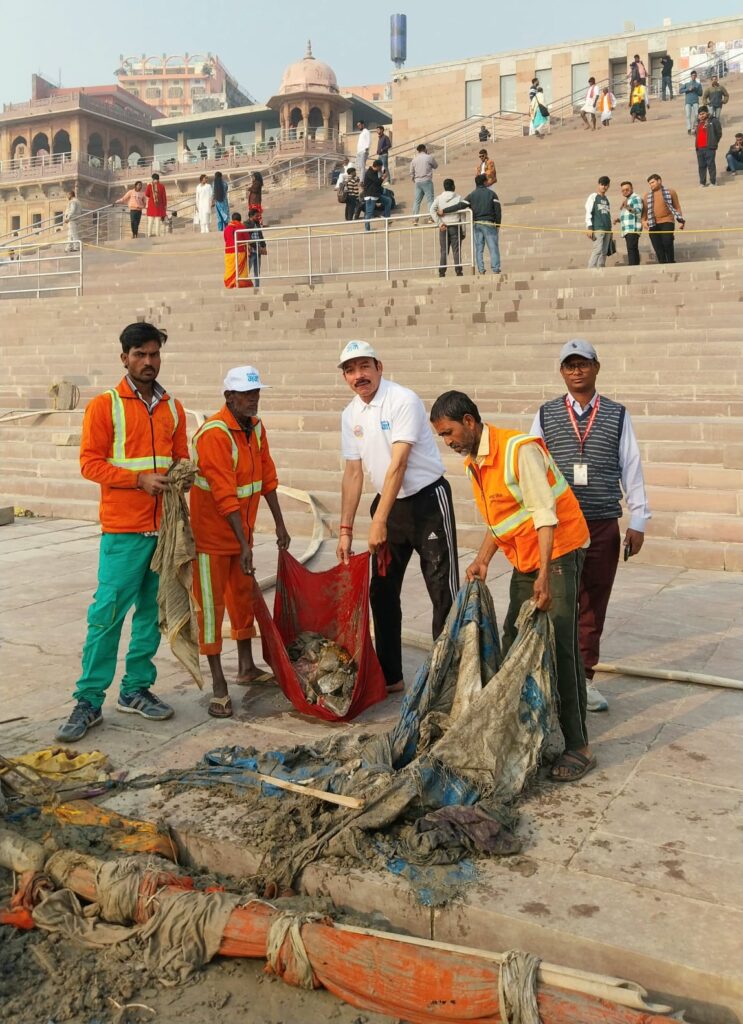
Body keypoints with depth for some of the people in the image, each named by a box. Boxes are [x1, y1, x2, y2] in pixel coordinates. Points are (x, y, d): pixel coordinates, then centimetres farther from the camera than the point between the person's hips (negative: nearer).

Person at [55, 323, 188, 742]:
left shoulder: (172, 407, 12)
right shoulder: (104, 405, -3)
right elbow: (90, 462, -7)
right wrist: (140, 478, -17)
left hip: (165, 526, 5)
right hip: (124, 530, -5)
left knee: (152, 610, 10)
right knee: (107, 613, -5)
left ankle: (137, 689, 21)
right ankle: (89, 702, 3)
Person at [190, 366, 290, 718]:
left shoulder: (256, 428, 3)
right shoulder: (214, 434, -23)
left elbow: (267, 477, 10)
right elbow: (224, 494, -27)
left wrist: (279, 524, 12)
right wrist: (244, 544, -27)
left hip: (241, 529, 8)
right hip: (213, 532, -8)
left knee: (244, 596, 17)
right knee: (212, 605, -2)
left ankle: (247, 669, 33)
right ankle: (219, 686, 3)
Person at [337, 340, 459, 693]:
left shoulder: (403, 401, -17)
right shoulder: (351, 415, 4)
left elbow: (398, 465, -23)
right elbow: (353, 473, 8)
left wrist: (379, 522, -25)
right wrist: (346, 530, 5)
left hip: (427, 501, -7)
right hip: (389, 504, 7)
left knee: (443, 591, -5)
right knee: (382, 591, 11)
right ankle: (388, 676, 22)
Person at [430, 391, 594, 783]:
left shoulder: (519, 449, -20)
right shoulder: (474, 463, 8)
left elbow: (544, 514, -23)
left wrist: (545, 575, -28)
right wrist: (482, 560, 3)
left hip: (558, 551, -9)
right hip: (525, 559, 9)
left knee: (559, 647, -13)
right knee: (513, 642, 10)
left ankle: (578, 747, -9)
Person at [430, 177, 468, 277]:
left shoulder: (439, 198, 4)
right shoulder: (458, 198, 1)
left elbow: (432, 210, -10)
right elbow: (463, 215, -2)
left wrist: (439, 223, -11)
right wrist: (463, 231, 0)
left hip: (443, 228, 1)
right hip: (455, 226, -1)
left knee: (443, 251, 4)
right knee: (456, 251, 1)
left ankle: (442, 272, 1)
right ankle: (458, 271, -1)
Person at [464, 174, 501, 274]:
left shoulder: (471, 195, 5)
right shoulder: (492, 193, 3)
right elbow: (497, 209, -3)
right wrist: (498, 224, 3)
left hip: (477, 224, 2)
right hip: (489, 224, -2)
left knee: (479, 249, 5)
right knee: (493, 248, 0)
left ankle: (481, 270, -1)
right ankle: (495, 269, -8)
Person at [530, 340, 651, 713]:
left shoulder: (617, 415, 5)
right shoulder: (546, 415, 4)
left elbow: (631, 468, 4)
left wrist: (637, 521, 1)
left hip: (604, 526, 1)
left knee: (594, 605, 9)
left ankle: (584, 678, 21)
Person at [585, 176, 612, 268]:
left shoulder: (607, 198, 21)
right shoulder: (593, 197, 3)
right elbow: (588, 212, -4)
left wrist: (610, 229, 19)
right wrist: (589, 227, -15)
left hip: (607, 229, 6)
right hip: (597, 228, -6)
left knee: (604, 252, 1)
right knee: (597, 249, -17)